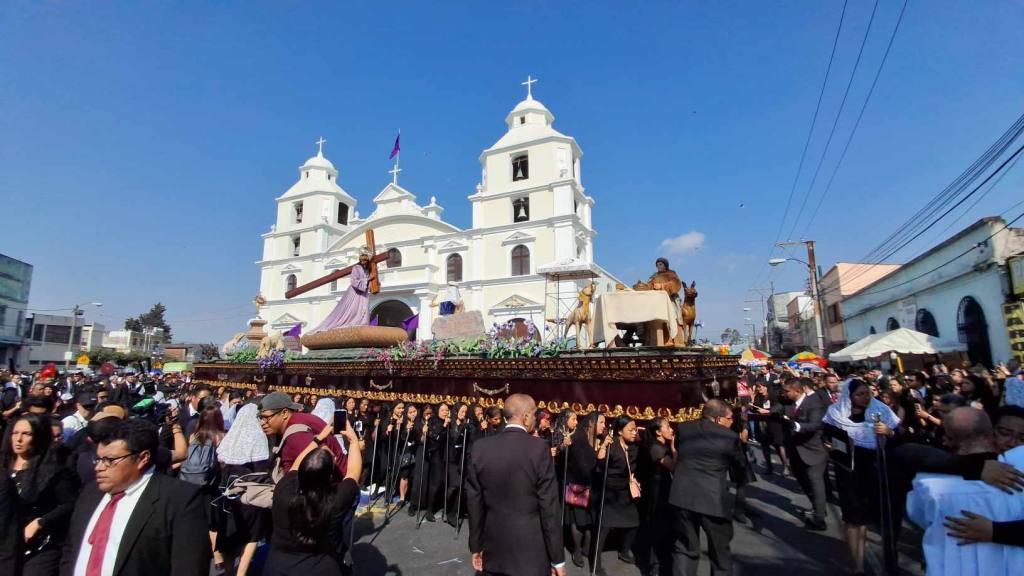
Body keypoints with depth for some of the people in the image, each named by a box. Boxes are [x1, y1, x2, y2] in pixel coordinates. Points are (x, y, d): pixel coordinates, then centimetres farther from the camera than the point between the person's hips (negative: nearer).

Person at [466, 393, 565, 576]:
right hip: (530, 552, -3)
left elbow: (474, 502, 2)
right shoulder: (539, 448, -16)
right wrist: (557, 559, -4)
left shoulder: (480, 447, -4)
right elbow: (549, 507, -13)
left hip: (493, 549, 3)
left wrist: (476, 546, 13)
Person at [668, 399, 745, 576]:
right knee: (720, 551, 19)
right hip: (714, 500, -3)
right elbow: (739, 464, 8)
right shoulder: (730, 436, -7)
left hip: (683, 496, 3)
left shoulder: (683, 429, 5)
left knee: (684, 548, 16)